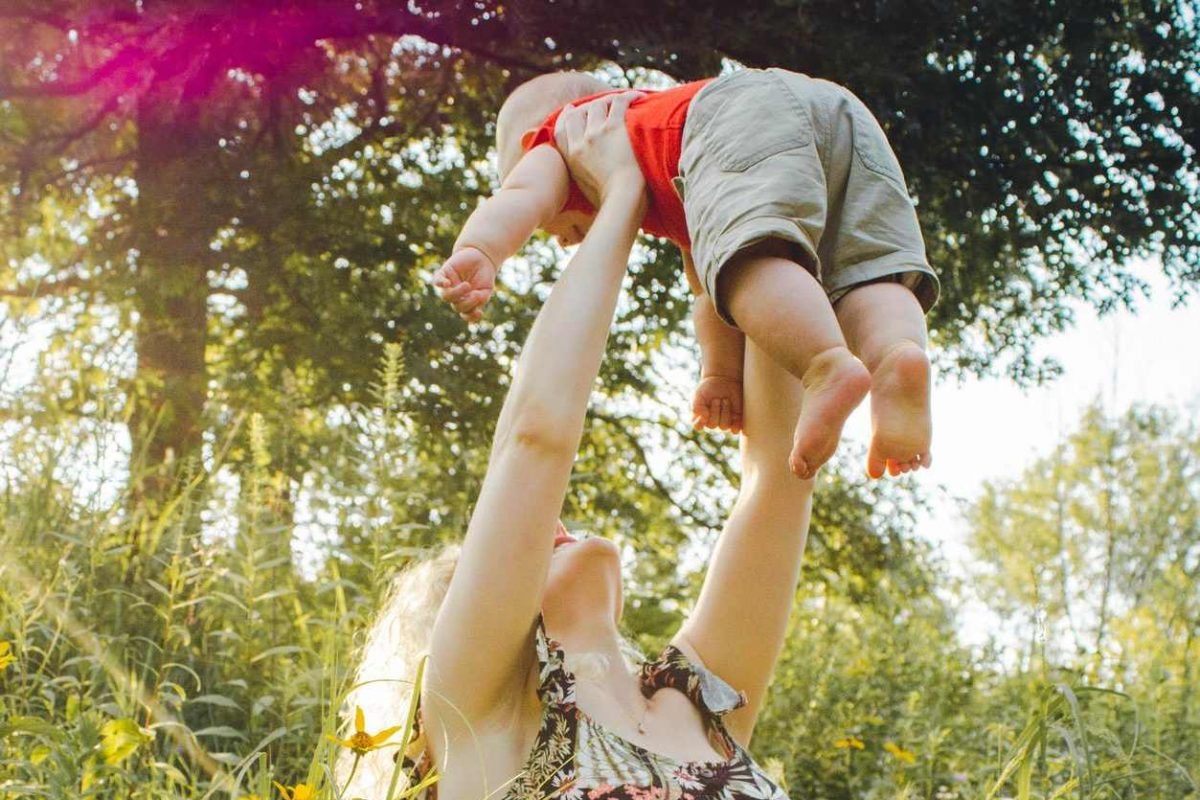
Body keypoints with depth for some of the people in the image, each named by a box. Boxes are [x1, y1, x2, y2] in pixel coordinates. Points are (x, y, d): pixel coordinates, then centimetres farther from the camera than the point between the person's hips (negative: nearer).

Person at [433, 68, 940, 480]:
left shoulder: (557, 136, 31)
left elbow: (524, 195, 7)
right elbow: (707, 287, 34)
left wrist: (477, 252, -10)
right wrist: (722, 373, 23)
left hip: (743, 110, -7)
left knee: (751, 259, -23)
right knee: (866, 278, -2)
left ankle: (829, 365, -48)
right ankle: (899, 353, -32)